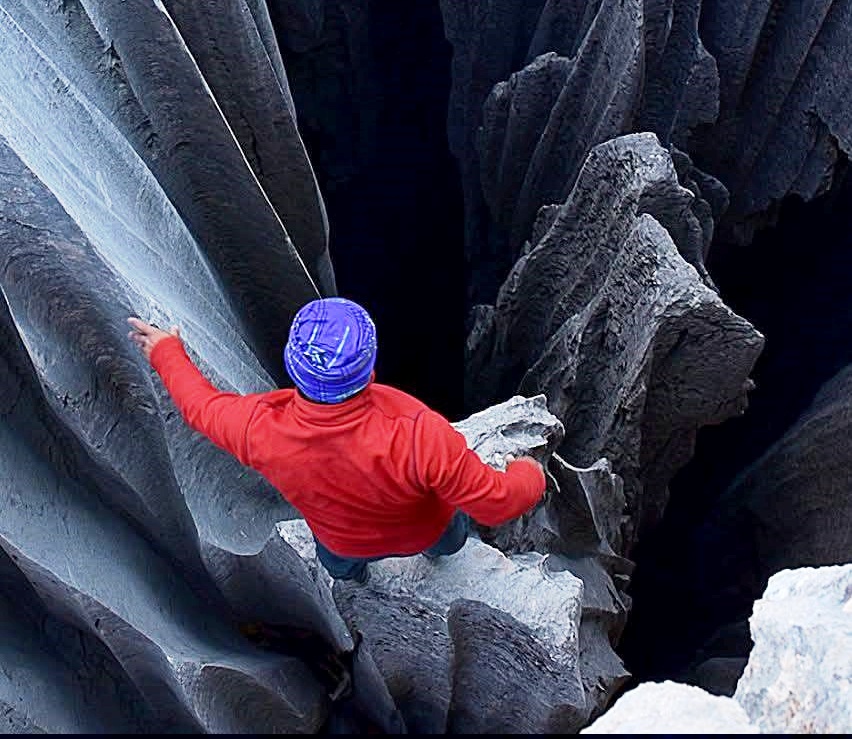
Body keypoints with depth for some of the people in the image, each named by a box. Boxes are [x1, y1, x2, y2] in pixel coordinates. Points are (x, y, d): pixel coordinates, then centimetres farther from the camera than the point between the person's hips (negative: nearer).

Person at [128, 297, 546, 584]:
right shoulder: (420, 437, -50)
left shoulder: (260, 430, -40)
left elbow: (201, 406, -16)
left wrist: (166, 352, 5)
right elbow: (496, 504, -35)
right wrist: (528, 475, -11)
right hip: (423, 531, -2)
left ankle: (350, 575, 77)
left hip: (344, 540, 2)